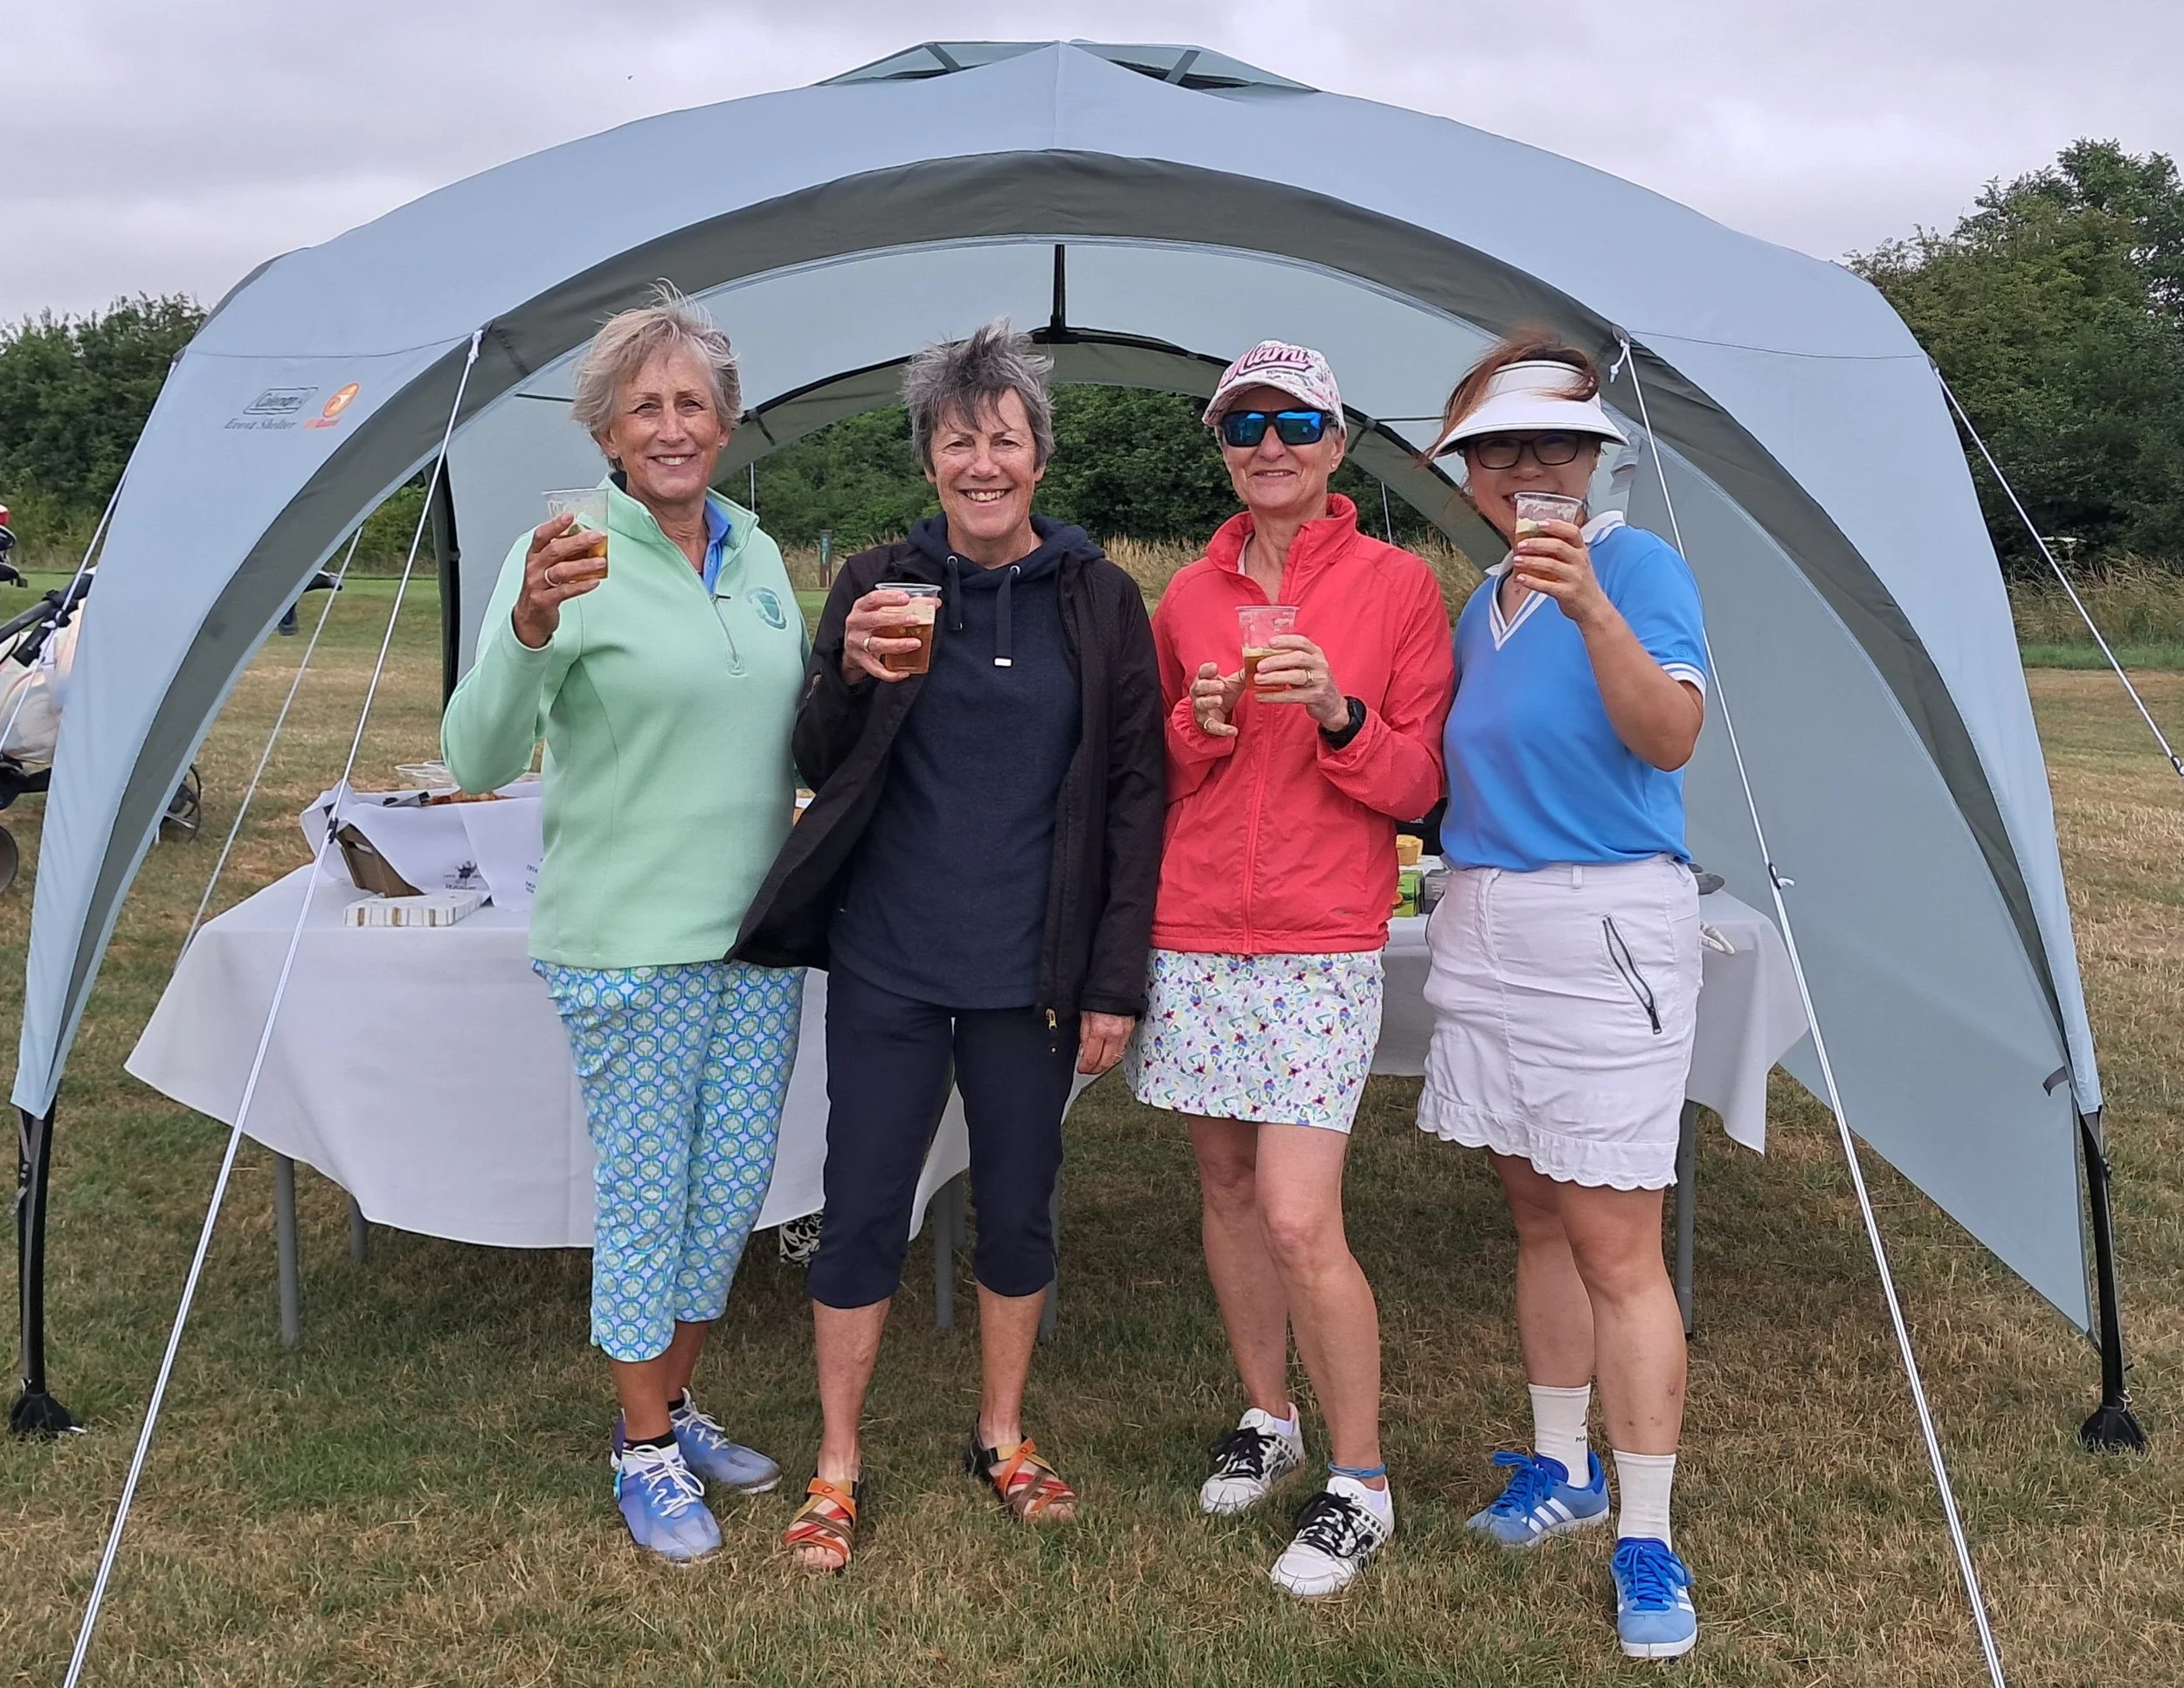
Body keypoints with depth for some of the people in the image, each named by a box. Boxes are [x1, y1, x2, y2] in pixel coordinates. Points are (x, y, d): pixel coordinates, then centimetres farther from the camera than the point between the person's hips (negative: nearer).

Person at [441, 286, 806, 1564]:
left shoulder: (758, 553, 7)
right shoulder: (568, 555, -12)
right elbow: (478, 760, -21)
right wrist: (530, 629, -38)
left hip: (759, 932, 6)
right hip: (628, 943, -6)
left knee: (733, 1191, 14)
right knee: (648, 1196, 5)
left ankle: (676, 1406, 35)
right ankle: (646, 1452, 24)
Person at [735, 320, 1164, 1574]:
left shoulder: (1100, 600, -2)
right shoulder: (878, 585, -1)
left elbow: (1133, 797, 0)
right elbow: (821, 770, 1)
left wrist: (1116, 978, -3)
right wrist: (853, 677, -20)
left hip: (1030, 972, 0)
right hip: (887, 964, 0)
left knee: (1020, 1210, 12)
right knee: (864, 1213, 4)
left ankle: (1003, 1436, 33)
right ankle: (838, 1464, 21)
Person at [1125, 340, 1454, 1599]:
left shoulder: (1399, 586, 0)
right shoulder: (1189, 597, 9)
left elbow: (1418, 786, -1)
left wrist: (1338, 714, -18)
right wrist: (1197, 726, -6)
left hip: (1322, 945, -4)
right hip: (1193, 933, 4)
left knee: (1301, 1219, -10)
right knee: (1226, 1183, 12)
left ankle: (1362, 1484, 8)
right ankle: (1268, 1417, 32)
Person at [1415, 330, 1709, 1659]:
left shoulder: (1639, 565, -7)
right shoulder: (1479, 606, 14)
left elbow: (1670, 737, -22)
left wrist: (1593, 611, -32)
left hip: (1604, 928, -7)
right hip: (1483, 928, 7)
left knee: (1616, 1244, -5)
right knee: (1539, 1215, 15)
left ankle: (1647, 1548, 4)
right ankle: (1562, 1469, 29)